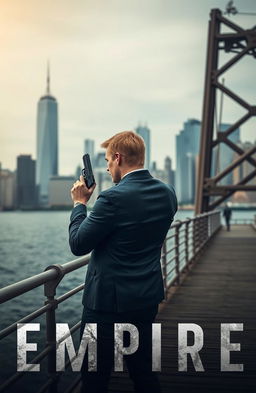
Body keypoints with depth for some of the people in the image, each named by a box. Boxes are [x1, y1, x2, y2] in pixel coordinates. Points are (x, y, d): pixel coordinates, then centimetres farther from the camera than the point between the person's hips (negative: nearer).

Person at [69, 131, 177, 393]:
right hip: (148, 299, 8)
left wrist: (80, 203, -2)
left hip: (108, 302, -7)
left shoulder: (114, 198, -22)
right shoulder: (167, 194, 1)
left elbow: (78, 245, -14)